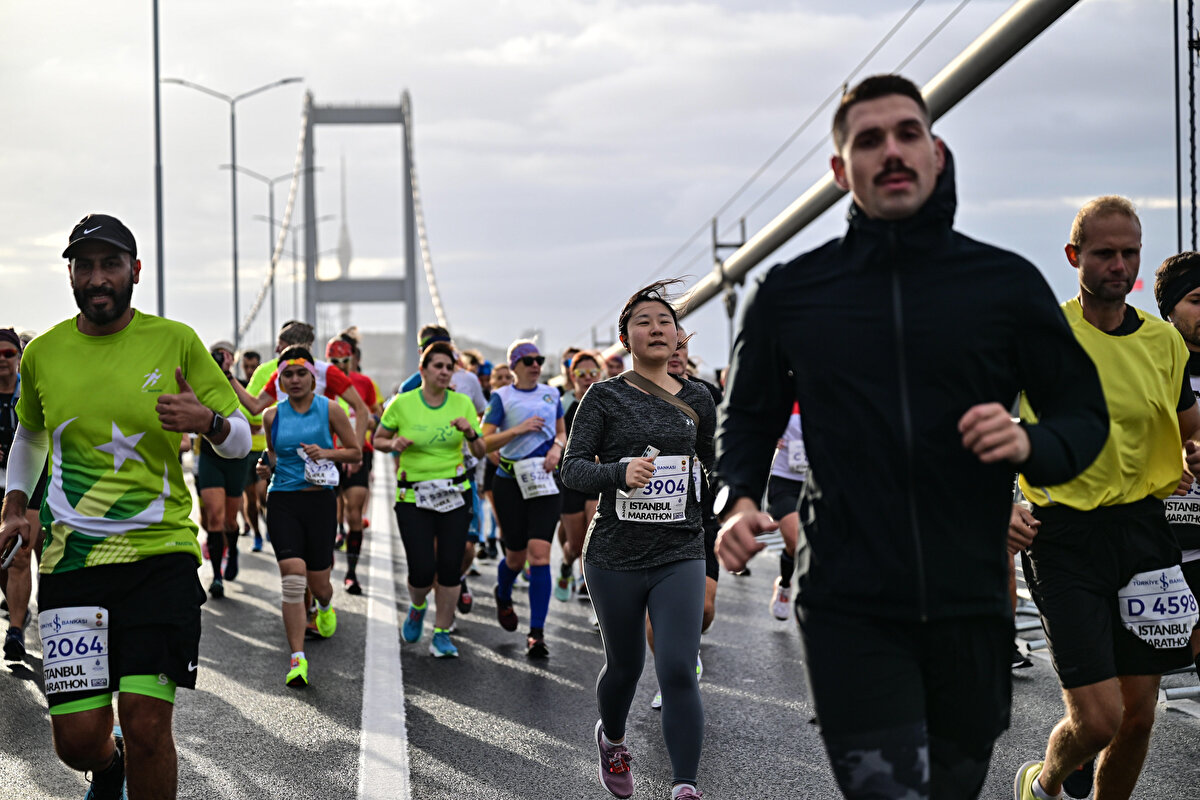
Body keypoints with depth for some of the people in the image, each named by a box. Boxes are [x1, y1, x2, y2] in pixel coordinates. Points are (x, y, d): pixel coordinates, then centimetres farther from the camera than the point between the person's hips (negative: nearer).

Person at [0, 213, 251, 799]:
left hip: (161, 553, -2)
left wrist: (208, 421, -18)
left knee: (147, 726, -12)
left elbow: (241, 441, 3)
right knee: (78, 739, -1)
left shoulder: (175, 341, -1)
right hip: (70, 558, 2)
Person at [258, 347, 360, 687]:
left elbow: (356, 452, 6)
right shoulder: (272, 416, 6)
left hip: (320, 501, 0)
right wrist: (267, 464, 0)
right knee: (293, 577, -16)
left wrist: (326, 453, -11)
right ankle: (297, 658, -14)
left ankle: (325, 606, 45)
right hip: (283, 502, 0)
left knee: (318, 583, 5)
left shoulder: (330, 410, 0)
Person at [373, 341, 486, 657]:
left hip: (454, 495, 2)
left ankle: (442, 634, 12)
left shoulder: (463, 404, 2)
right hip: (413, 497, -2)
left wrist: (471, 433, -15)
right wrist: (394, 444, -12)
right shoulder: (402, 404, -4)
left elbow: (480, 453, 5)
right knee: (422, 570, -9)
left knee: (450, 567, -4)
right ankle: (416, 607, 26)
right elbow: (378, 439, 9)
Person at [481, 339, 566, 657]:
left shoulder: (551, 394, 10)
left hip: (545, 481, 2)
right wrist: (518, 430, -19)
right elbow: (484, 442, -6)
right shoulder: (501, 397, -1)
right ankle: (503, 596, 44)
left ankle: (537, 633, -12)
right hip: (511, 482, -2)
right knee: (516, 557, 6)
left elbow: (561, 432, 22)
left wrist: (557, 447, 0)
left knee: (539, 553, -12)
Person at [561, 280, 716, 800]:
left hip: (679, 556, 1)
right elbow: (572, 469, -9)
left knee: (678, 671, -14)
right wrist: (620, 472, -28)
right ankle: (611, 740, 45)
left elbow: (716, 465, 22)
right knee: (625, 666, 14)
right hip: (615, 557, -1)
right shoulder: (604, 397, -2)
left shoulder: (696, 401, 7)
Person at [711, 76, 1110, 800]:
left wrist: (1030, 444, -12)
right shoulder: (789, 294, 7)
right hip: (851, 610, -1)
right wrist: (736, 501, -2)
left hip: (971, 609, 2)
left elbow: (1085, 415, 10)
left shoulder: (1008, 284, 5)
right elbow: (748, 419, 18)